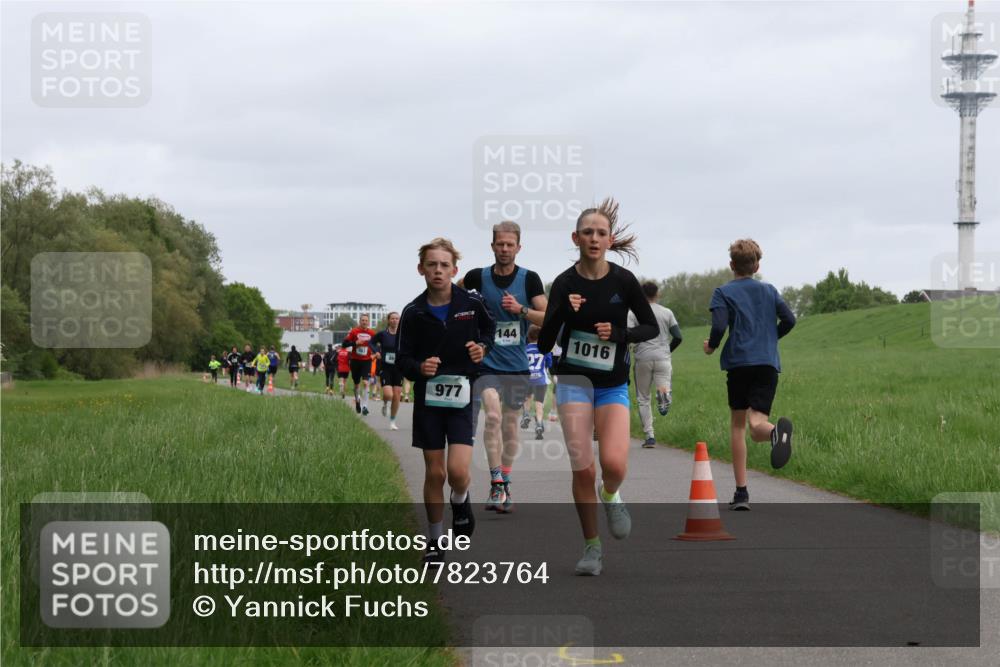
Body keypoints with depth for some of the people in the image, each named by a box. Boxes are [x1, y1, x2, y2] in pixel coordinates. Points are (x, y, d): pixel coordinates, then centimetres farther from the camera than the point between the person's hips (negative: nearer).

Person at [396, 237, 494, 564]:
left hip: (463, 394, -1)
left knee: (458, 471, -15)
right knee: (434, 473, 5)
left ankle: (461, 502, 20)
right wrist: (419, 367, -21)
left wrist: (483, 348, -4)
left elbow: (489, 329, 16)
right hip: (428, 399, 1)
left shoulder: (472, 303, -5)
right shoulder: (413, 312, -4)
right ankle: (434, 542, 20)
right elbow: (402, 359, 1)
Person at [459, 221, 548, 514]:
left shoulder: (529, 279, -3)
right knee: (493, 416, -19)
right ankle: (496, 484, -17)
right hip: (486, 359, -1)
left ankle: (505, 483, 23)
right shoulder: (478, 277, -2)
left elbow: (547, 318, -5)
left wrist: (521, 309, -18)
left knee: (510, 425, 9)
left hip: (517, 365, 2)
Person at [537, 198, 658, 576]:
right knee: (582, 468, -7)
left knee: (614, 464, -18)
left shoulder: (623, 281, -5)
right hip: (574, 381, 0)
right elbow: (544, 344, -6)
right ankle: (592, 548, 9)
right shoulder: (565, 283, -5)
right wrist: (562, 312, -24)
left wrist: (619, 334, -13)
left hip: (613, 385, 0)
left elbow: (651, 327, 5)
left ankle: (611, 496, 19)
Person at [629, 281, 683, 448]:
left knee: (643, 399, 10)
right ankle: (664, 391, -36)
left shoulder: (634, 313, 1)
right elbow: (677, 337, 3)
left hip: (643, 359, -1)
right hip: (663, 358, 1)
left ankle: (649, 436, 3)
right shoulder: (667, 313, 7)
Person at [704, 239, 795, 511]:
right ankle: (776, 430, -47)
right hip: (768, 363, 2)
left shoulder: (723, 292, 3)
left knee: (737, 424, 12)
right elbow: (789, 319, 6)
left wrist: (711, 346, 9)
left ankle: (741, 492, 8)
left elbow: (719, 325, -11)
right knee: (756, 424, -6)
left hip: (738, 362, -2)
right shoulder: (769, 290, 14)